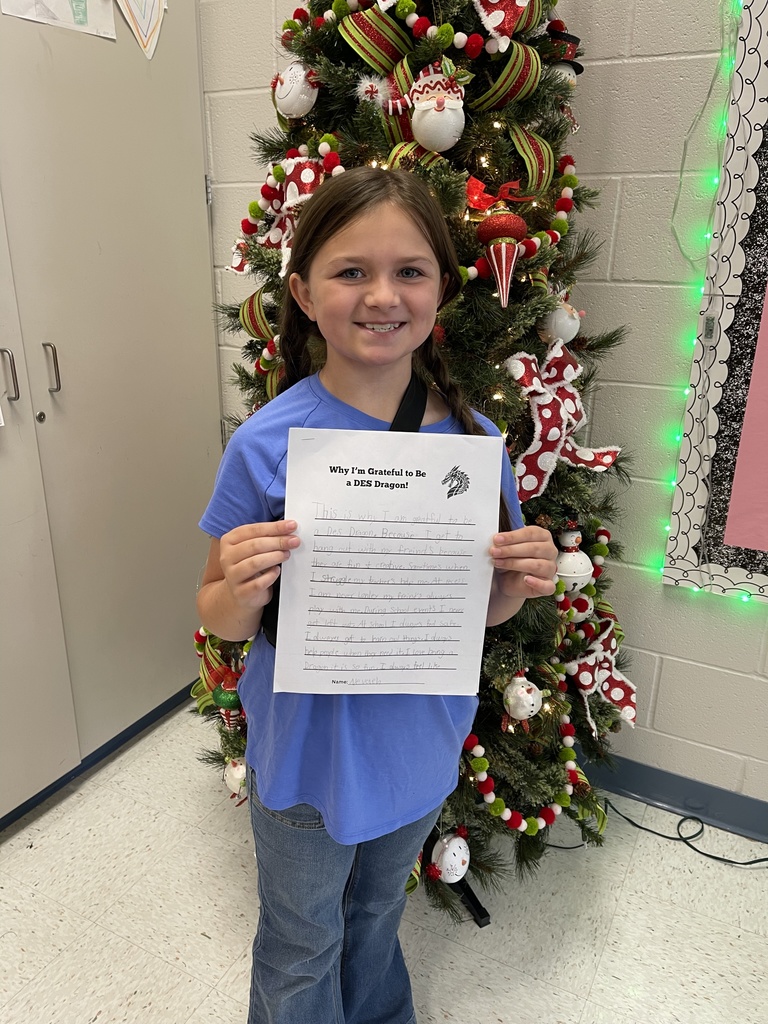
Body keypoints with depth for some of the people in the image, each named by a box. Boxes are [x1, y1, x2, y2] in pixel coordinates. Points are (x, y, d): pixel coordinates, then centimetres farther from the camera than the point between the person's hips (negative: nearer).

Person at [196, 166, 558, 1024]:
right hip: (307, 753, -3)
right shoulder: (266, 445, -21)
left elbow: (483, 610, 0)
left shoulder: (475, 439, -11)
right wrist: (242, 589, -32)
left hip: (421, 747, 4)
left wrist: (521, 581, -21)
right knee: (301, 952, 22)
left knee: (377, 917, 31)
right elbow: (220, 618, -10)